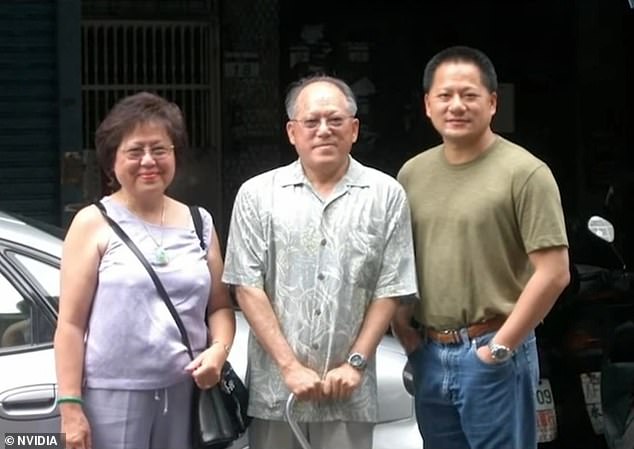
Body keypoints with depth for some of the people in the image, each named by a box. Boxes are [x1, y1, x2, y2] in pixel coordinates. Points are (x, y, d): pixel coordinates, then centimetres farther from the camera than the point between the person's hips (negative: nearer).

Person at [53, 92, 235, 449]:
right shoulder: (94, 224, 0)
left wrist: (219, 349, -5)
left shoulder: (199, 223, 13)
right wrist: (70, 404, -11)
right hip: (112, 396, -4)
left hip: (185, 393, 4)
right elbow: (71, 323, -4)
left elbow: (220, 306, 16)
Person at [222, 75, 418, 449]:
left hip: (349, 392, 0)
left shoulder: (386, 195, 3)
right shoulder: (258, 195, 2)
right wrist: (290, 366, -8)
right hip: (275, 388, 0)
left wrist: (356, 363, -6)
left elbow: (390, 290, 2)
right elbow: (248, 287, -1)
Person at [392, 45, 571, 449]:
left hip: (492, 357, -6)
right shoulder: (412, 174, 9)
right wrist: (401, 324, 4)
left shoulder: (524, 172, -10)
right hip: (428, 355, 6)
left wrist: (500, 346, -14)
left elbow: (554, 273, -14)